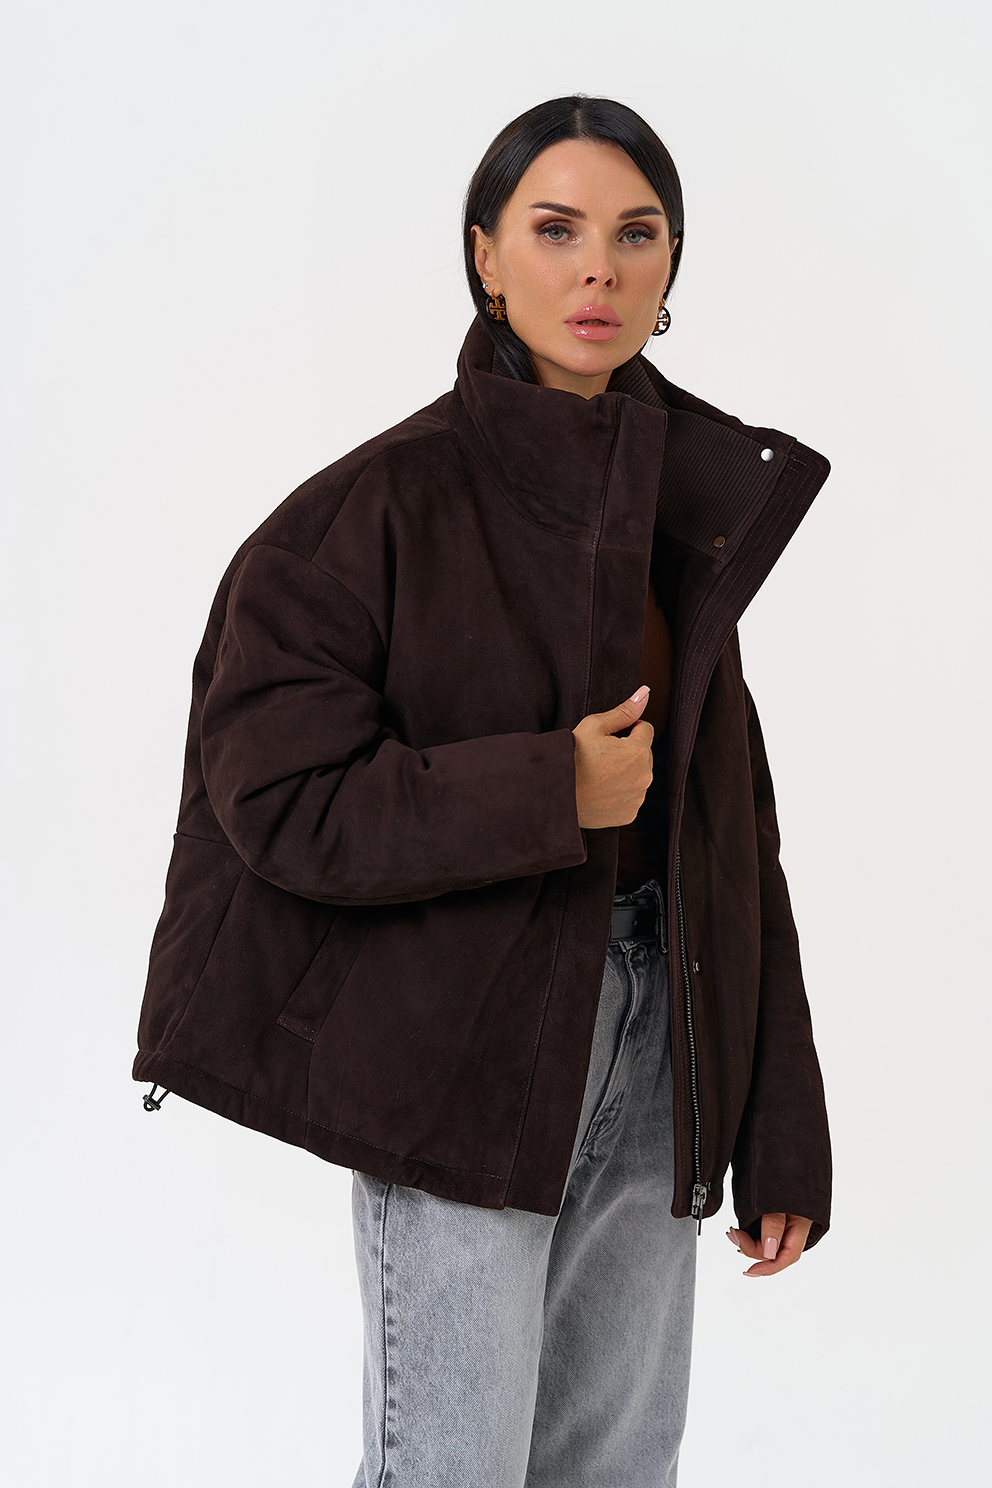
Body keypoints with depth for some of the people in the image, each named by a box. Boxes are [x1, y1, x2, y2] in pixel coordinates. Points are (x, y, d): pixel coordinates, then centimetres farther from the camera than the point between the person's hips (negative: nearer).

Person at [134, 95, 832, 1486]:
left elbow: (737, 842, 8)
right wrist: (550, 793, -18)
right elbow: (278, 799, -14)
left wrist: (783, 1139, 7)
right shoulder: (383, 506, -8)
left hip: (650, 1051, 6)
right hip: (461, 1060, -5)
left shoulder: (693, 508, 9)